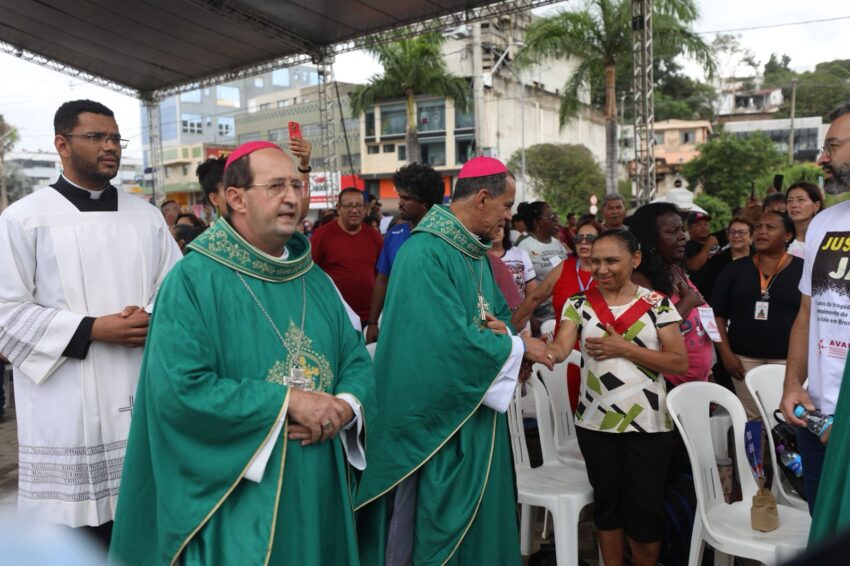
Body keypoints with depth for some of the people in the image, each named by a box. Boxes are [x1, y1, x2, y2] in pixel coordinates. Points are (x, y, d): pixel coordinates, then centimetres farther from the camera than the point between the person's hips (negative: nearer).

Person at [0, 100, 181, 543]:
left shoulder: (146, 216, 11)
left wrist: (155, 321, -9)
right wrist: (92, 329, -16)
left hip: (142, 397, 4)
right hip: (68, 408, -3)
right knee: (75, 529, 4)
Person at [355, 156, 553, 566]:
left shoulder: (477, 253, 9)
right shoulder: (425, 254, -21)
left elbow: (498, 312, 18)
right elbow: (453, 339, -27)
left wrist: (499, 329, -6)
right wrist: (519, 347, -13)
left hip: (477, 410, 9)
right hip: (438, 414, -9)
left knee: (477, 517, 20)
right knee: (435, 524, 7)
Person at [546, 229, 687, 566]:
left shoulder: (658, 304, -3)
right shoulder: (579, 304, 0)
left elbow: (679, 362, -7)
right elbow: (560, 348, -14)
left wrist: (623, 348, -16)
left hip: (648, 423, -1)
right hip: (596, 423, 2)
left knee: (645, 507, 7)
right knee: (606, 501, 15)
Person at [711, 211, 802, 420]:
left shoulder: (804, 270, 2)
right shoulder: (734, 270, 5)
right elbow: (717, 314, 4)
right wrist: (726, 354, -3)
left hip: (789, 360, -1)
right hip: (745, 359, 1)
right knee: (752, 419, 2)